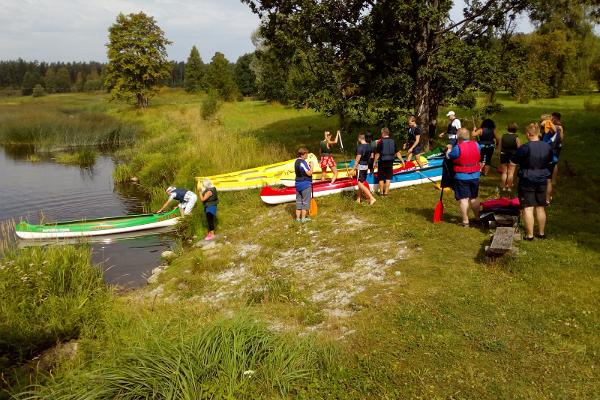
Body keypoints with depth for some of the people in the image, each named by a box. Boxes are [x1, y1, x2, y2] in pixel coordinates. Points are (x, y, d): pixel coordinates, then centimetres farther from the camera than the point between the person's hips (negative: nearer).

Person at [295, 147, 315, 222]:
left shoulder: (296, 162, 9)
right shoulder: (303, 163, -19)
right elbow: (309, 173, -20)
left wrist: (308, 166, 9)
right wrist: (311, 166, -8)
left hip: (298, 184, 9)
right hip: (305, 184, -9)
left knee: (299, 201, 13)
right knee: (305, 201, 2)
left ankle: (298, 217, 17)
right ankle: (303, 218, 6)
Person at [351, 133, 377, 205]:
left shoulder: (360, 147, -19)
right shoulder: (369, 146, 6)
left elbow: (357, 159, -19)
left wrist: (353, 169, -14)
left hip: (360, 166, -9)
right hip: (366, 166, 9)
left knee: (360, 184, -7)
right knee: (361, 183, 17)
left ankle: (371, 198, -15)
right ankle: (358, 198, 23)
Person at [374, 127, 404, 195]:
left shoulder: (380, 142, -13)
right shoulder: (393, 141, 0)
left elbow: (378, 153, -13)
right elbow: (397, 152, 2)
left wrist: (374, 162, -4)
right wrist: (402, 160, 10)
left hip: (382, 162, -3)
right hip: (390, 162, 3)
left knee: (381, 178, 10)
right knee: (388, 177, 13)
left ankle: (381, 191, 19)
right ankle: (386, 191, 14)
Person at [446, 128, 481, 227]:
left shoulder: (458, 147, -18)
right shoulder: (476, 145, 0)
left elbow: (448, 156, -6)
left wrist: (449, 149, 13)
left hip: (461, 177, -6)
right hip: (475, 176, 6)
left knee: (463, 199, 0)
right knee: (474, 198, 19)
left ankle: (465, 221, 0)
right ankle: (477, 217, 29)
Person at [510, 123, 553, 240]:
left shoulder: (525, 148, -19)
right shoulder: (547, 147, -1)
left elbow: (512, 162, -12)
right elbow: (549, 162, 15)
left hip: (527, 182, -5)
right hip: (542, 181, 6)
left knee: (528, 208, 0)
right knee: (540, 208, 15)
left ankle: (529, 235, 2)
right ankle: (541, 233, 25)